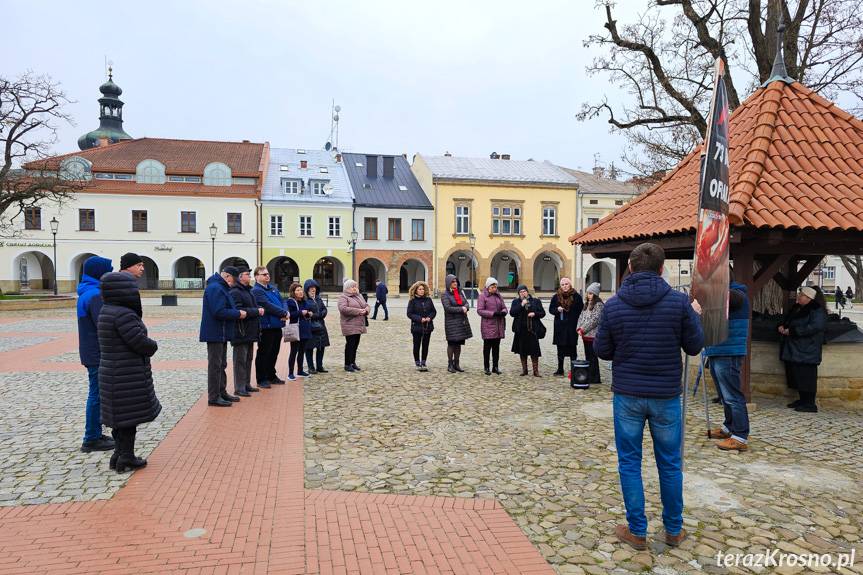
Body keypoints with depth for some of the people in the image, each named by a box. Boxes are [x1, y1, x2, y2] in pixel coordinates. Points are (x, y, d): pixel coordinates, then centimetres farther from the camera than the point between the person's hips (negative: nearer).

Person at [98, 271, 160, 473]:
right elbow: (141, 343, -24)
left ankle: (120, 455, 26)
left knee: (121, 415, 17)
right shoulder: (123, 314, -22)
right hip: (128, 377, -9)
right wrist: (153, 346, -3)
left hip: (113, 372, 9)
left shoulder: (107, 311, 8)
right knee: (129, 415, 2)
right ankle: (125, 458, 11)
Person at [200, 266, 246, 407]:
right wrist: (238, 314, -17)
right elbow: (219, 312, -27)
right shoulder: (215, 288, -18)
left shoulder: (221, 288, 15)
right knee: (215, 365, -4)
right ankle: (213, 397, 3)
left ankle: (222, 392, 27)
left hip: (221, 334, 11)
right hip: (215, 333, -11)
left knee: (222, 365, 17)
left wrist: (237, 312, 4)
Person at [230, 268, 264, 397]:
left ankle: (246, 385, 25)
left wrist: (258, 310, 5)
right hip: (241, 333, -10)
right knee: (240, 360, -4)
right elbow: (238, 311, -24)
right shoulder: (235, 292, -14)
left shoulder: (248, 291, 18)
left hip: (250, 332, 10)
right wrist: (257, 311, -17)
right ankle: (239, 388, 1)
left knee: (248, 359, 15)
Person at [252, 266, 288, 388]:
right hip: (266, 326, -8)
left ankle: (271, 376, 29)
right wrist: (283, 313, -17)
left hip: (277, 326, 8)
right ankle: (261, 379, 10)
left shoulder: (273, 288, 15)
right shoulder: (256, 291, -12)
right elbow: (268, 306, -21)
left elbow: (282, 301, 10)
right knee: (263, 354, 1)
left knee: (274, 352, 17)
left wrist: (285, 312, -11)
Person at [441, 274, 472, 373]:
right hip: (451, 322, -6)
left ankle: (457, 364, 18)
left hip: (462, 321, 6)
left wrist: (465, 307, -14)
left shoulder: (460, 292, 12)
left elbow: (467, 303, 9)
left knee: (459, 343, 9)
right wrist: (461, 309, -15)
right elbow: (448, 308, -16)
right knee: (452, 343, -1)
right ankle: (450, 365, 9)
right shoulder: (445, 295, -7)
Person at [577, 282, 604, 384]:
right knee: (588, 356, 13)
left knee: (592, 357, -4)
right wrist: (579, 328, -1)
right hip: (585, 335, 8)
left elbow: (594, 320, -16)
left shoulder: (599, 305, -9)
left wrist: (583, 329, -15)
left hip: (593, 335, -8)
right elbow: (581, 316, 15)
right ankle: (588, 376, 20)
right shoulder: (587, 304, 17)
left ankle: (594, 378, 3)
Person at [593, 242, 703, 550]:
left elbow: (602, 350, -1)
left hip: (627, 395, 0)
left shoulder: (613, 305, -7)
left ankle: (637, 531, 18)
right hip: (666, 395, 1)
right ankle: (673, 530, 29)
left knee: (629, 463, 11)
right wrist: (695, 315, 16)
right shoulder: (679, 302, -10)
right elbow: (694, 346, 0)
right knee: (670, 464, 16)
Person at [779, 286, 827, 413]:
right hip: (793, 349, 9)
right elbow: (786, 320, 29)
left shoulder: (817, 310, -11)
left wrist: (791, 331, -22)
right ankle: (803, 400, 22)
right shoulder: (796, 308, 17)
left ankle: (810, 405, -2)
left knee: (806, 377, -7)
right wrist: (782, 327, 4)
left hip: (806, 351, -9)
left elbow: (815, 327, -25)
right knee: (796, 376, 12)